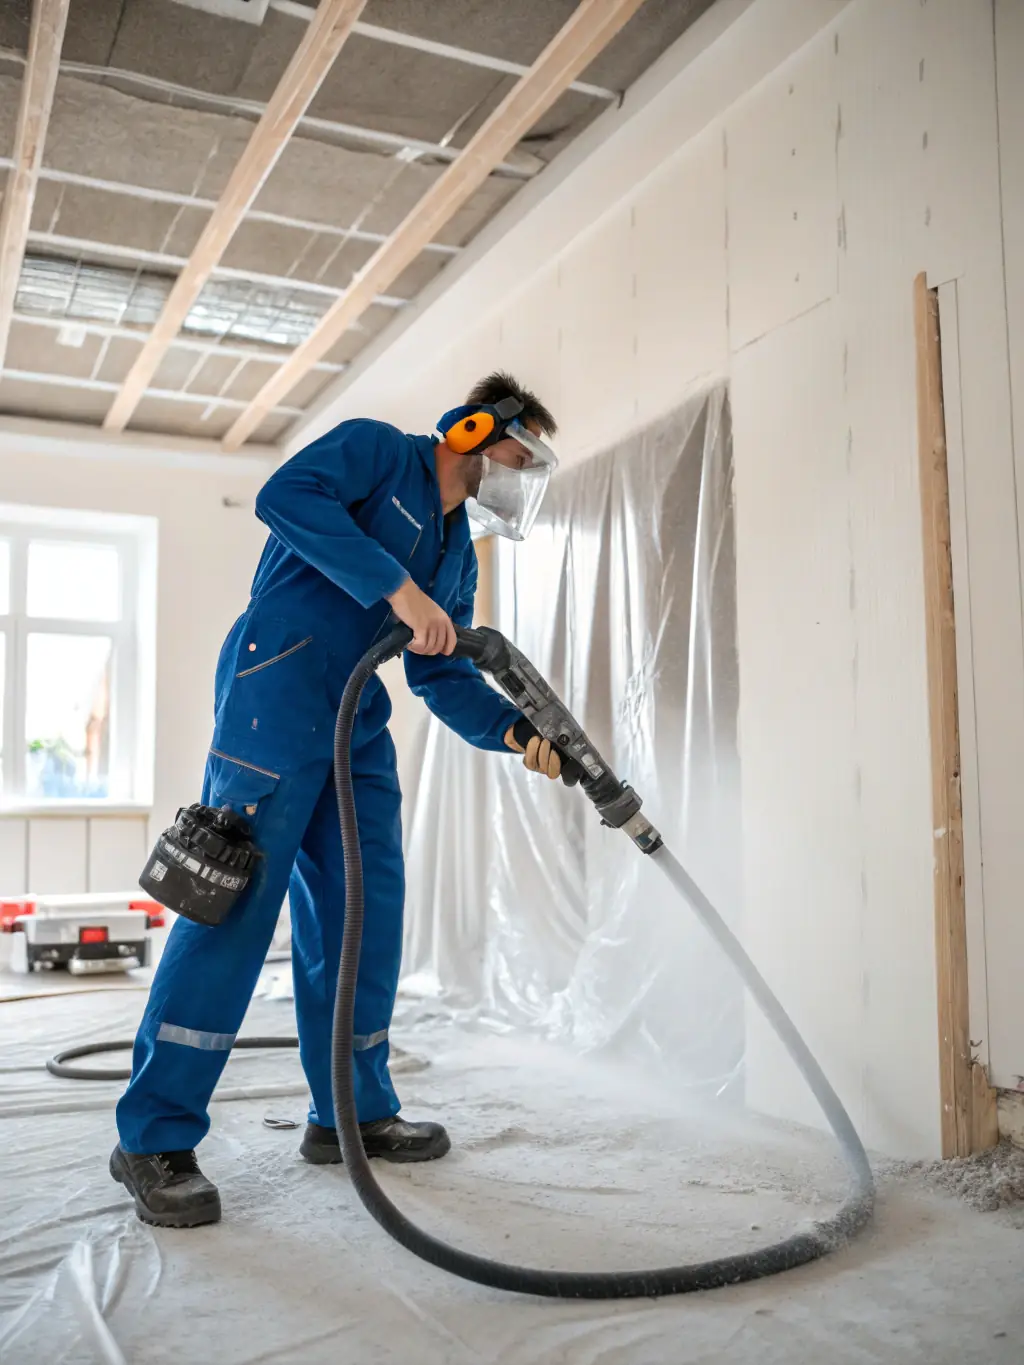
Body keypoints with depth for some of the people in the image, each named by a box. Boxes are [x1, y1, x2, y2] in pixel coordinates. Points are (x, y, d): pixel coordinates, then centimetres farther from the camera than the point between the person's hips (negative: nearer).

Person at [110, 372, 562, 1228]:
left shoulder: (458, 555, 22)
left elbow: (444, 678, 16)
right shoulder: (376, 450, 2)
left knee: (365, 916, 6)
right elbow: (287, 496, -17)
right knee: (237, 903, -12)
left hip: (360, 731, 9)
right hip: (277, 697, -9)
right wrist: (397, 588, -21)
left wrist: (516, 732, -1)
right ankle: (155, 1139, -4)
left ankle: (354, 1112, 18)